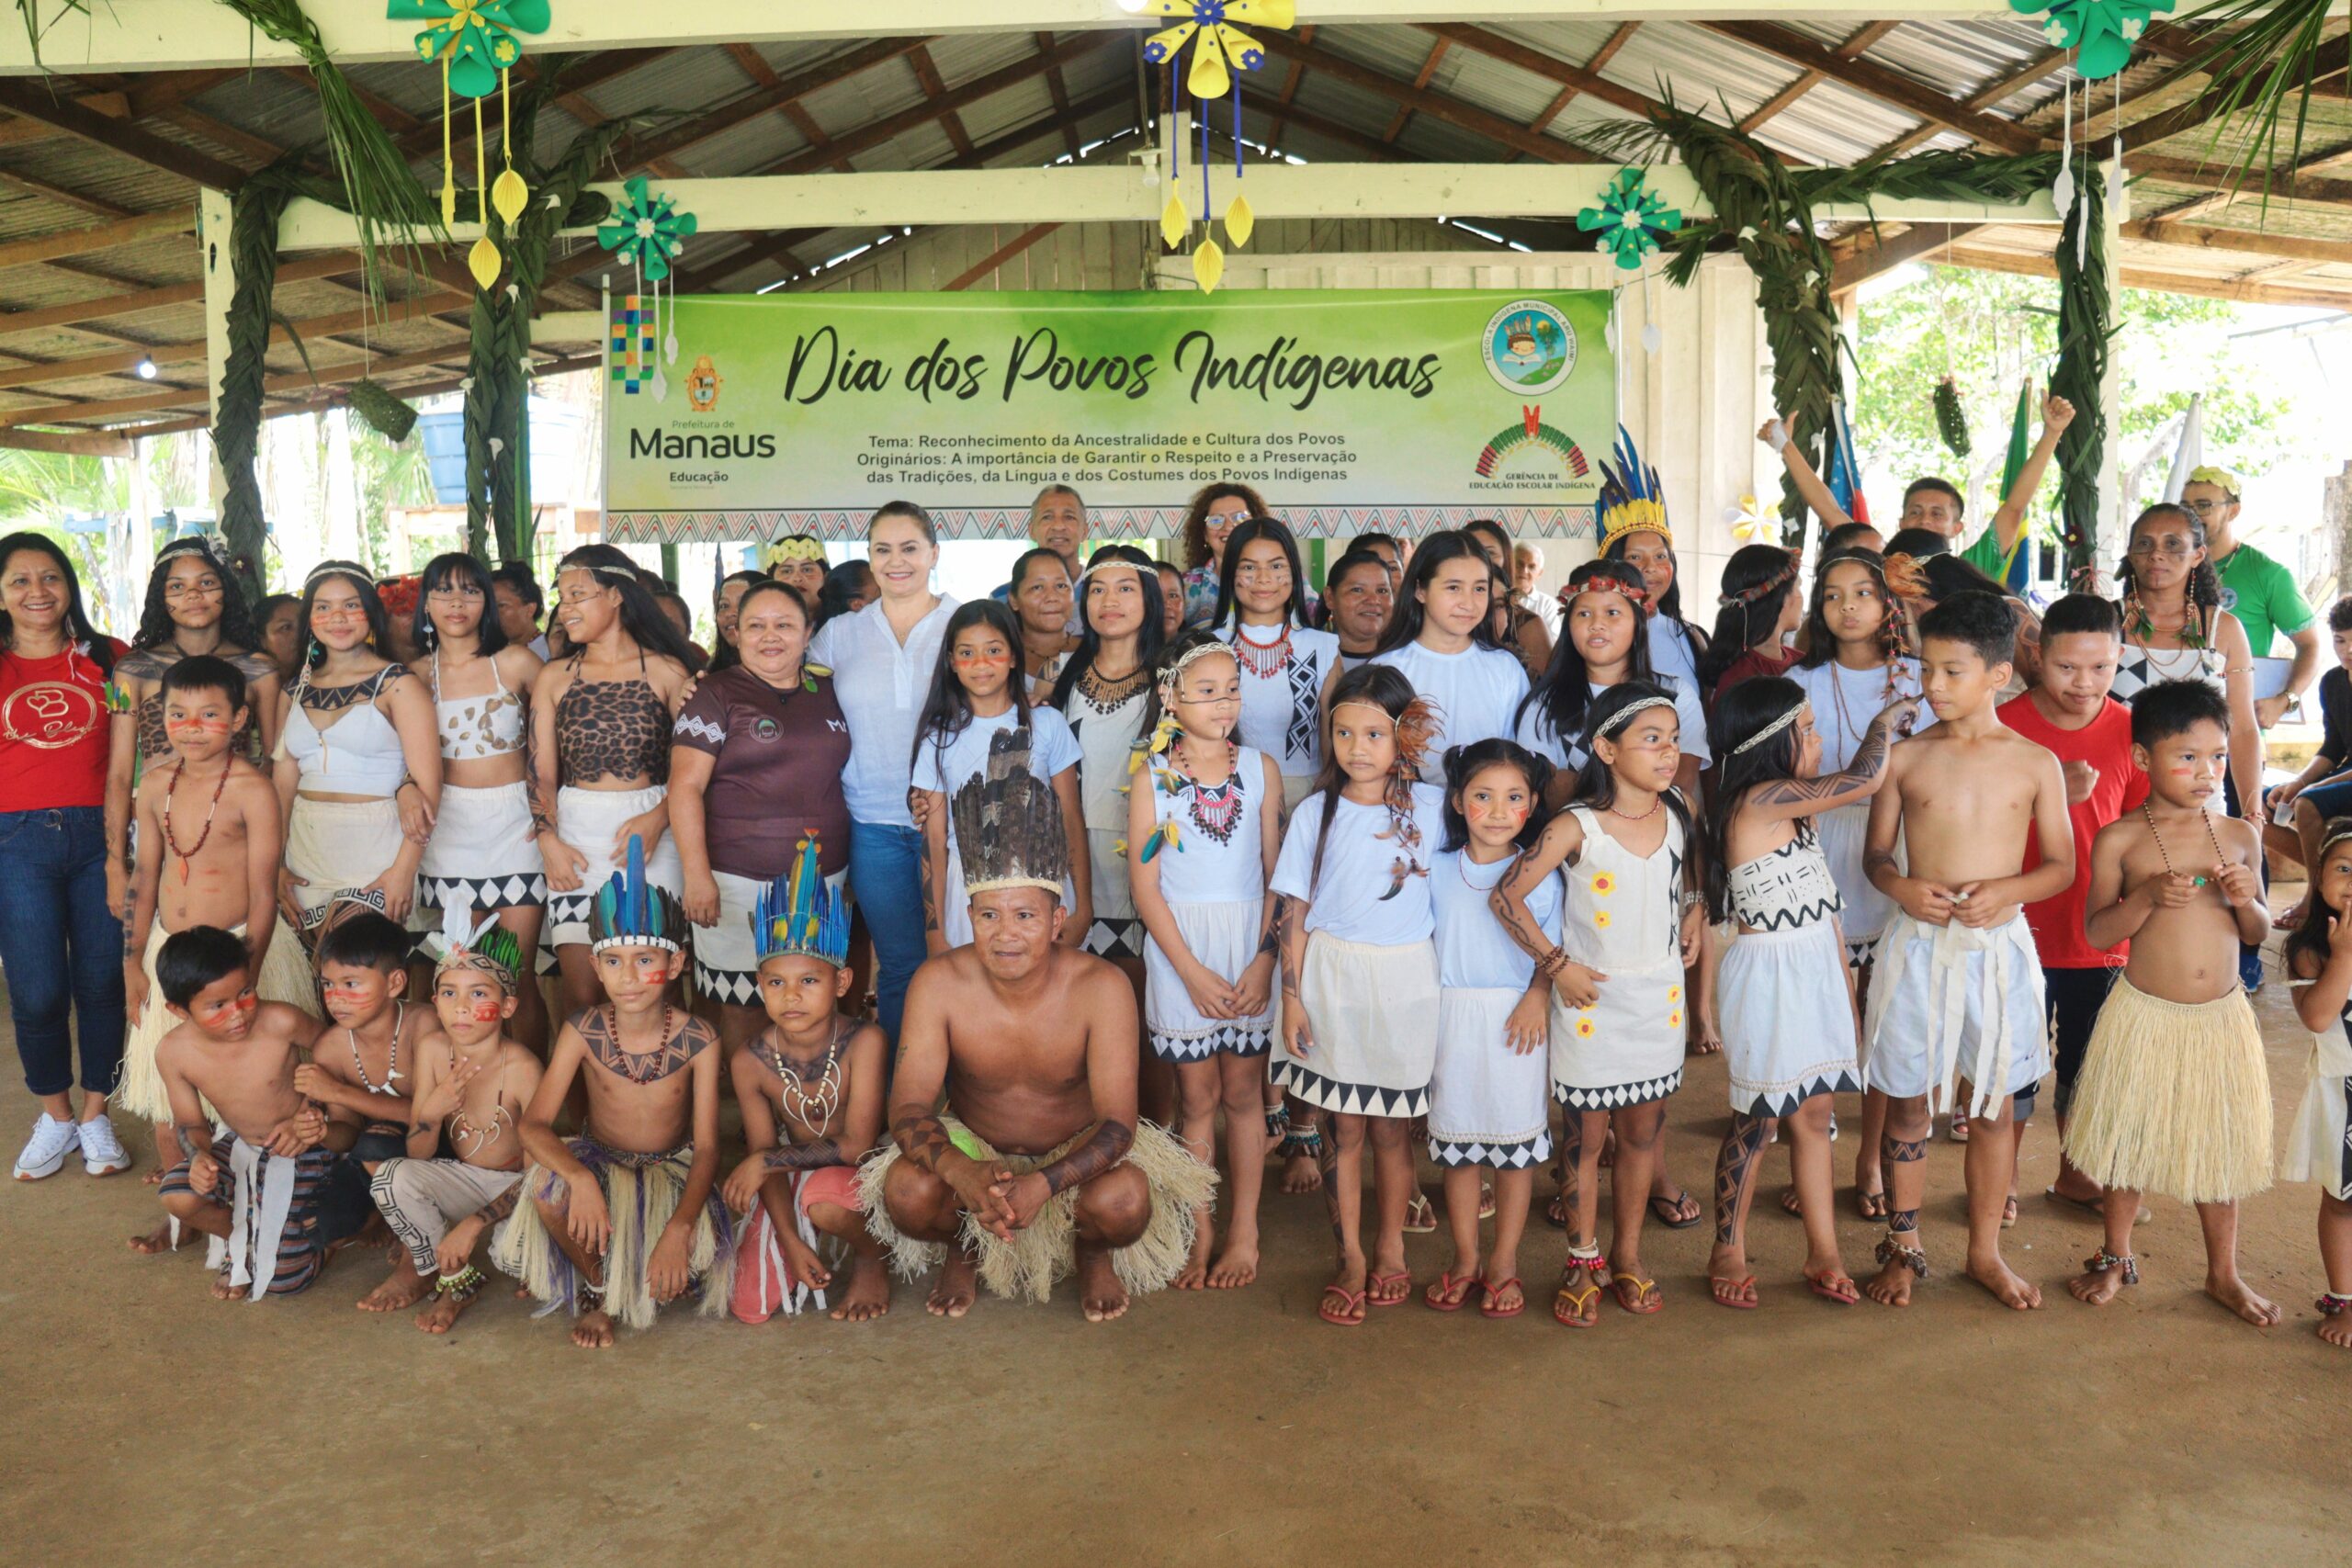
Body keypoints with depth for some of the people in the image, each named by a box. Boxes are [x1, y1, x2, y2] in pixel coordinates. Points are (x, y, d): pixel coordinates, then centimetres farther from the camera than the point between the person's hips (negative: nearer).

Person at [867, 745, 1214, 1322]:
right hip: (971, 1146, 1)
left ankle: (1093, 1255, 7)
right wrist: (964, 1173, -44)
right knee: (906, 1188, -30)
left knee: (1125, 1199, -32)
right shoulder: (938, 984, -19)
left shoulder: (1101, 988, -23)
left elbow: (1118, 1122, -25)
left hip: (1076, 1151, -1)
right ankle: (961, 1253, 7)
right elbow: (909, 1107, -22)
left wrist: (1044, 1183, -45)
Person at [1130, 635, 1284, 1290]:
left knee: (1243, 1092, 7)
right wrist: (1194, 972, -9)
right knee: (1198, 1096, 6)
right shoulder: (1153, 776, -2)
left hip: (1251, 946, 1)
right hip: (1180, 947, -1)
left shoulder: (1260, 769, 2)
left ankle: (1244, 1233, 19)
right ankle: (1201, 1234, 19)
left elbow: (1276, 872, 2)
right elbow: (1145, 885, -4)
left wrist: (1264, 959, -9)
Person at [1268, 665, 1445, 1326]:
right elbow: (1293, 911, -1)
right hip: (1332, 979, 0)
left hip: (1404, 981, 0)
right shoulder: (1316, 813, -1)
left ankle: (1390, 1248, 26)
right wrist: (1291, 995, -5)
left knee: (1391, 1125, 7)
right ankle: (1351, 1257, 18)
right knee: (1344, 1126, 5)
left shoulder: (1431, 806, -1)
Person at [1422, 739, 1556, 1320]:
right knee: (1457, 1141, 10)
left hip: (1518, 1020, -1)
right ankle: (1465, 1260, 25)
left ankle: (1504, 1262, 22)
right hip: (1452, 1016, 2)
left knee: (1517, 1141, 6)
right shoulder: (1437, 870, 2)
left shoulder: (1538, 873, -2)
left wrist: (1538, 996, -13)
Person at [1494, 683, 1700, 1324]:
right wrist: (1556, 964, -16)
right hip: (1592, 998, -4)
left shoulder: (1678, 810, 0)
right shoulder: (1577, 826, -17)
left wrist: (1692, 919, 8)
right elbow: (1507, 894, -17)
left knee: (1643, 1131, 14)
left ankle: (1627, 1254, 31)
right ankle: (1582, 1264, 22)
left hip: (1660, 997, 5)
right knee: (1585, 1134, 6)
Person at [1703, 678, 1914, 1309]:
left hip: (1816, 971, 8)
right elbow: (1864, 779, -24)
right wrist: (1887, 718, -5)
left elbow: (1822, 907, 15)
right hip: (1769, 975, -8)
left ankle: (1823, 1252, 23)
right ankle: (1728, 1255, 19)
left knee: (1813, 1114, 13)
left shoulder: (1792, 808, 11)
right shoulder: (1759, 799, -19)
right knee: (1757, 1120, 4)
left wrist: (1846, 986, 16)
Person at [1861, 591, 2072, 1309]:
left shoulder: (2035, 763, -1)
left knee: (1994, 1103, 10)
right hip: (1917, 945, 0)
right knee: (1908, 1102, 8)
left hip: (1998, 947, 0)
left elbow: (2063, 864, 3)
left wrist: (2005, 889, -15)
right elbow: (1876, 851, 6)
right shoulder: (1905, 758, -1)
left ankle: (1985, 1251, 27)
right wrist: (1899, 886, -15)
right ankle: (1903, 1247, 24)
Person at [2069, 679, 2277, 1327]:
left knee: (2219, 1144, 13)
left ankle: (2223, 1272, 32)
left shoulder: (2241, 836, 1)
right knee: (2128, 1137, 11)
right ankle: (2116, 1257, 32)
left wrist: (2243, 900, -12)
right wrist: (2152, 896, -23)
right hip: (2144, 1014, -3)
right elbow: (2095, 932, -8)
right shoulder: (2120, 840, -9)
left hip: (2222, 1014, 3)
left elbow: (2258, 931, 9)